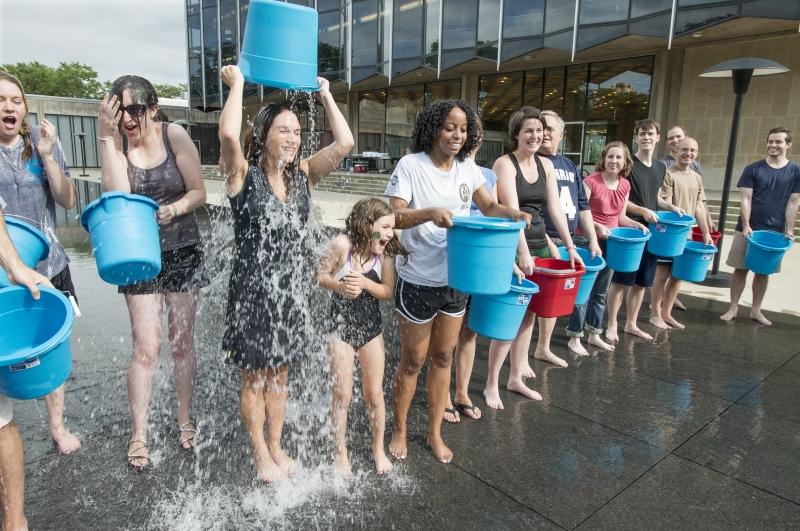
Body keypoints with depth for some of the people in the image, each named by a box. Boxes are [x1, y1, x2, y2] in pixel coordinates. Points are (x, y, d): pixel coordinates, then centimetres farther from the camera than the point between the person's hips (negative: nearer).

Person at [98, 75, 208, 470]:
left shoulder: (174, 135, -9)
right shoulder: (116, 143, -5)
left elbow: (198, 192, -6)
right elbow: (118, 195, -20)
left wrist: (173, 209, -26)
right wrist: (107, 137, -22)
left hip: (181, 250, 0)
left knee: (182, 341, 10)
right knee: (145, 346, -2)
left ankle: (184, 420, 27)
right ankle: (138, 435, 14)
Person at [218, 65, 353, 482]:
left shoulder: (303, 175, 2)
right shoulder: (243, 175, -11)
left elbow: (344, 143, -8)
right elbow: (228, 134, -31)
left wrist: (325, 95, -1)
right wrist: (237, 83, -17)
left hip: (292, 290, 4)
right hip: (253, 290, -4)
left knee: (278, 375, 19)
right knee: (254, 379, 12)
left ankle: (276, 447, 36)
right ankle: (260, 454, 31)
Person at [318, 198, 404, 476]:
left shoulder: (385, 251, -9)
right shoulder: (343, 244, -18)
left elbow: (388, 291, -8)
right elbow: (320, 275, -8)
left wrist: (364, 283, -25)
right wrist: (340, 286, -26)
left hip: (371, 327, 3)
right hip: (341, 325, -3)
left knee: (375, 394, 10)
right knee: (342, 394, 6)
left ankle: (378, 449, 33)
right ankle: (340, 452, 28)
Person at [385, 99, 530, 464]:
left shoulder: (468, 168, 3)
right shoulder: (411, 165, -12)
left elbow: (489, 206, 10)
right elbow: (394, 216, -19)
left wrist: (512, 214, -11)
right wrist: (430, 213, -37)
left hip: (457, 278, 5)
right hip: (419, 280, -5)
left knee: (442, 357, 15)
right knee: (412, 361, 9)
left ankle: (435, 433, 32)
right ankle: (400, 431, 31)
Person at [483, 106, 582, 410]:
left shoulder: (546, 165, 11)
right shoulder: (505, 164, -9)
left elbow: (555, 208, 10)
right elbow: (512, 211, -19)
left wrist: (570, 246, 5)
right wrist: (523, 253, -25)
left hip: (539, 246, 7)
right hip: (512, 249, -7)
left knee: (528, 315, 11)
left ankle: (516, 378, 25)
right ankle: (491, 384, 8)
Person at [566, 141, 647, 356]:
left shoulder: (625, 185, 6)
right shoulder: (591, 181, -14)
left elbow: (620, 217, 14)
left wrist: (637, 225, -2)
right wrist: (596, 226, -28)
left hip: (611, 242, 7)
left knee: (601, 291, 16)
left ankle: (594, 334, 30)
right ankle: (574, 338, 9)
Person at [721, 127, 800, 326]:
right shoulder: (753, 169, -2)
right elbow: (745, 199, -5)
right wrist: (746, 226, -13)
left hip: (775, 231, 2)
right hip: (748, 229, -1)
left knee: (763, 271, 9)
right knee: (740, 269, 2)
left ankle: (756, 310, 21)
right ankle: (733, 308, 12)